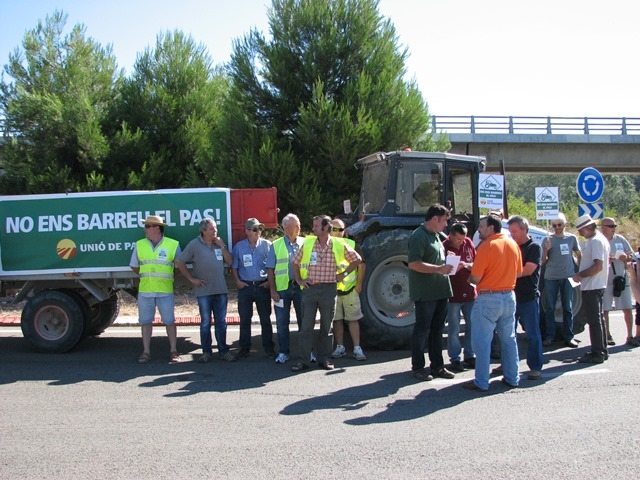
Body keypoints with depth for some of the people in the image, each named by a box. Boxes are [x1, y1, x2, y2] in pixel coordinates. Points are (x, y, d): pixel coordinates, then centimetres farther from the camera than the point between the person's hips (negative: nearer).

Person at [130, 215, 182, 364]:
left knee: (169, 321, 3)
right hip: (144, 291, 3)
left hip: (165, 291, -2)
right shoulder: (139, 245, 5)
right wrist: (147, 275, 10)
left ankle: (173, 351, 12)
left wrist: (165, 277, 4)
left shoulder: (173, 245, -3)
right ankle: (146, 352, 16)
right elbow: (134, 266, 13)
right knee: (145, 322, 8)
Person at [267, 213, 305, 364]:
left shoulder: (304, 243, 5)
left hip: (301, 287, 1)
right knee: (282, 322, 6)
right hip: (282, 288, 0)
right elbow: (270, 269, 2)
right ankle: (283, 352, 16)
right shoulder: (276, 246, 2)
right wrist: (273, 290, -5)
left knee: (304, 320, 6)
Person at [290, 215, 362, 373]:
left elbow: (357, 259, 11)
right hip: (309, 289, 1)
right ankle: (303, 361, 3)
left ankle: (324, 359, 17)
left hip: (328, 289, -1)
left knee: (327, 327, 7)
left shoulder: (338, 245, 0)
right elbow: (295, 262, 16)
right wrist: (299, 280, 6)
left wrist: (344, 274, 4)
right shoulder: (308, 243, 5)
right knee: (306, 326, -2)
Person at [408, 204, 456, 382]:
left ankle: (437, 366, 24)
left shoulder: (435, 235, 17)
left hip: (440, 291, 10)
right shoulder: (419, 236, -14)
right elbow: (413, 263, -23)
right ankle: (418, 367, 10)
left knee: (437, 329, 15)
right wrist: (439, 269, -26)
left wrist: (448, 261, 11)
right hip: (425, 293, -10)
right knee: (422, 330, 0)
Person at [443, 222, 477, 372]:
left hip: (470, 292, 5)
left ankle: (470, 356, 26)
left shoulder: (468, 243, 2)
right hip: (453, 295, -5)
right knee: (454, 329, 5)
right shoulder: (444, 247, -12)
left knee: (472, 326, 12)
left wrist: (468, 265, -14)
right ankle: (455, 359, 15)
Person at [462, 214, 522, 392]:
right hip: (509, 297, 7)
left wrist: (469, 279, 6)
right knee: (509, 339, 16)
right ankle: (512, 378, 24)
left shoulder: (486, 246, -15)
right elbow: (518, 273, 12)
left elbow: (475, 278, -15)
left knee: (482, 341, 1)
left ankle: (481, 382, 4)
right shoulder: (513, 244, 5)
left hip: (488, 299, -7)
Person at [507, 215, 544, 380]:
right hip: (511, 295, 6)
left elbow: (527, 270, -15)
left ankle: (535, 367, 7)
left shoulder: (534, 248, -5)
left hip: (528, 297, -6)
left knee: (532, 333, 0)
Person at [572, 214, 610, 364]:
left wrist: (580, 275, -16)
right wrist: (581, 275, 13)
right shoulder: (597, 240, 15)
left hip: (591, 288, -11)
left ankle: (597, 354, -1)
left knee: (594, 321, -6)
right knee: (598, 319, 16)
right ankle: (602, 351, 24)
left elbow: (598, 266, -25)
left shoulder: (596, 241, -18)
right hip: (596, 286, 11)